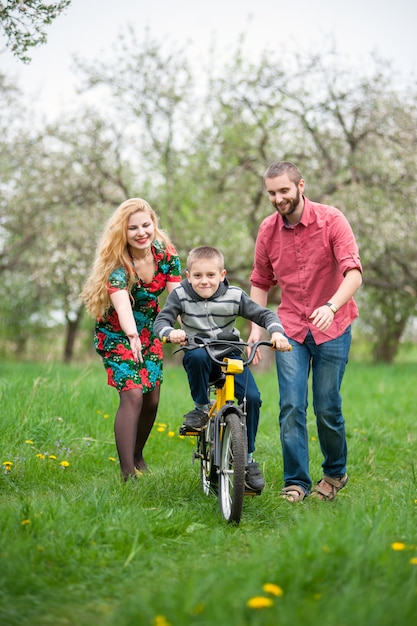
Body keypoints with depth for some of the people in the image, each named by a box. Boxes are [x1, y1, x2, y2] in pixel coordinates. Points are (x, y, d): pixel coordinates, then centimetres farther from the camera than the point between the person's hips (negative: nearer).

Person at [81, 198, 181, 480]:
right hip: (117, 333, -5)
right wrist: (132, 336, -63)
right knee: (132, 395, -19)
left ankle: (138, 456, 31)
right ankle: (128, 472, -18)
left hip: (149, 331, 5)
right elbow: (121, 301, -45)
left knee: (152, 398, 7)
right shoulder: (116, 263, -27)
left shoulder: (166, 254, -13)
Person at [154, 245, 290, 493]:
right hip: (200, 354, -1)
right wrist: (170, 332, -34)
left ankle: (248, 457, -1)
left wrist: (277, 332, -25)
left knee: (252, 397, -19)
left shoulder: (234, 296, -6)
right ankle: (202, 408, -14)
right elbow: (161, 320, -11)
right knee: (196, 356, -39)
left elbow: (264, 314, -5)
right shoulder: (181, 296, -6)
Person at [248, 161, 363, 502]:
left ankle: (335, 473, 27)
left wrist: (332, 307, -37)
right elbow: (260, 283, 10)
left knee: (327, 408, 3)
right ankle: (296, 482, 5)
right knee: (291, 406, -5)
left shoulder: (331, 220, -12)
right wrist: (256, 328, 1)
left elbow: (354, 272, -21)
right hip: (291, 329, 3)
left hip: (332, 328, -2)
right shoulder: (268, 230, 0)